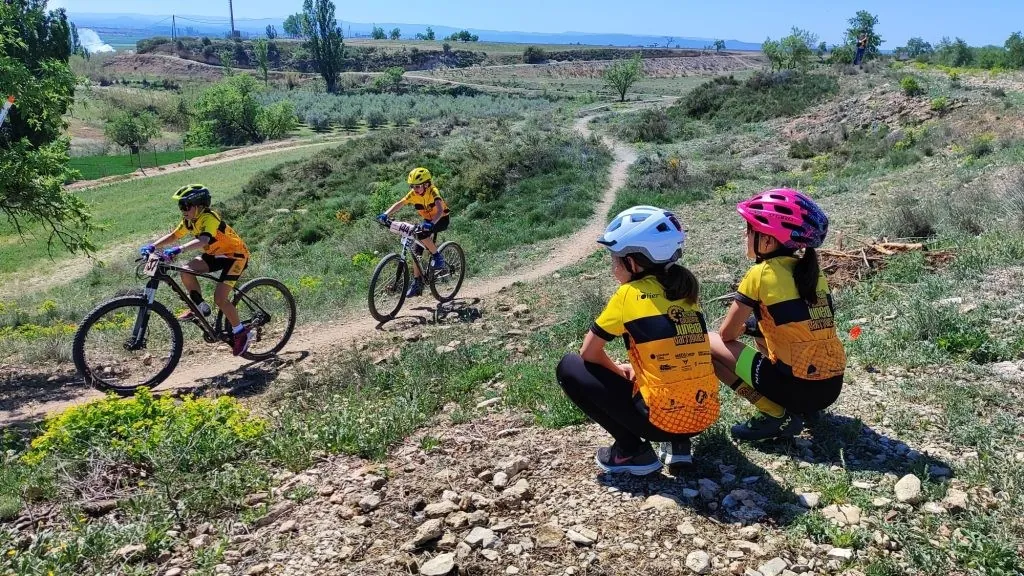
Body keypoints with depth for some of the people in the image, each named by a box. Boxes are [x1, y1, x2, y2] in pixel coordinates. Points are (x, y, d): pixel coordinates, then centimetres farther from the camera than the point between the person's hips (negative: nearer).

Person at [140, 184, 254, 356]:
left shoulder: (209, 218, -27)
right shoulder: (190, 220, -2)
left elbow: (203, 240, -44)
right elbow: (172, 235, 4)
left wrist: (179, 249, -55)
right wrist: (153, 246, -11)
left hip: (235, 255, -8)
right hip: (215, 254, 8)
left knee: (220, 298, -18)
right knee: (186, 271, -14)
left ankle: (241, 332, 0)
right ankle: (199, 306, 6)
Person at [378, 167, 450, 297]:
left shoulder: (433, 192, -27)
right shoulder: (413, 194, -12)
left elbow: (440, 210, -42)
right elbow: (399, 204, -19)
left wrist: (431, 224, -59)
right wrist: (386, 214, -36)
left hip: (442, 220, -6)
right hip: (428, 221, 6)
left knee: (422, 233, -35)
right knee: (416, 252, -3)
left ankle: (437, 256, -14)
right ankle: (417, 283, 6)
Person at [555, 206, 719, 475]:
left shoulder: (630, 293, -7)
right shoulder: (687, 289, 10)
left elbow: (589, 352, 2)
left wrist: (619, 371, 19)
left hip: (663, 419, -7)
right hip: (705, 416, 7)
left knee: (570, 368, 6)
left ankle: (632, 452, 5)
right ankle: (678, 444, 17)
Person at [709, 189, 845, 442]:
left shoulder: (761, 273, -10)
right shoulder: (812, 271, 8)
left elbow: (727, 334, -1)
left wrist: (740, 326, 22)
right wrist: (747, 326, 24)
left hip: (798, 386, -7)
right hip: (832, 386, 8)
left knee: (707, 344, 3)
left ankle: (776, 415, -2)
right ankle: (803, 407, 18)